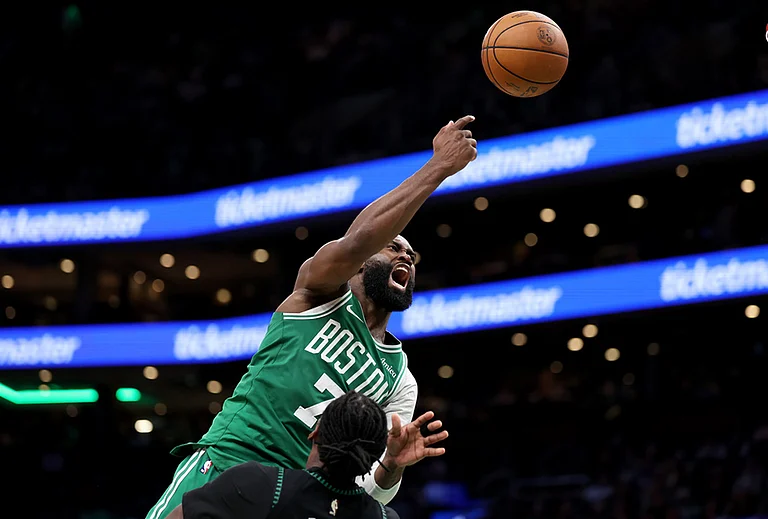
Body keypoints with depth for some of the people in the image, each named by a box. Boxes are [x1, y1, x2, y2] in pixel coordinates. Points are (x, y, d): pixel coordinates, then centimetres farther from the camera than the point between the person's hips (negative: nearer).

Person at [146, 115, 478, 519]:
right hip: (227, 459, -4)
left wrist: (394, 463, -17)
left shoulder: (401, 382, 15)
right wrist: (439, 166, -19)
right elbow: (355, 242, -19)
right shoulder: (324, 293, 5)